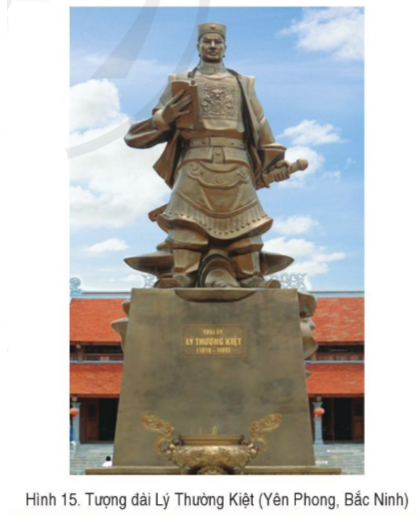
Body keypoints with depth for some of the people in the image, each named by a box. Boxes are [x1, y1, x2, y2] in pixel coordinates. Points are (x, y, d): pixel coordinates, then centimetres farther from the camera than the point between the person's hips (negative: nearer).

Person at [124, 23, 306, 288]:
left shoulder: (243, 84, 22)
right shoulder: (181, 83, 18)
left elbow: (261, 127, 22)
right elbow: (155, 126, 17)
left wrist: (276, 161, 16)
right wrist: (164, 118, -6)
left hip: (236, 165, 1)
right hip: (195, 165, -1)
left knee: (245, 222, -4)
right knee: (186, 222, -12)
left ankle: (251, 277, -3)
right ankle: (182, 275, -16)